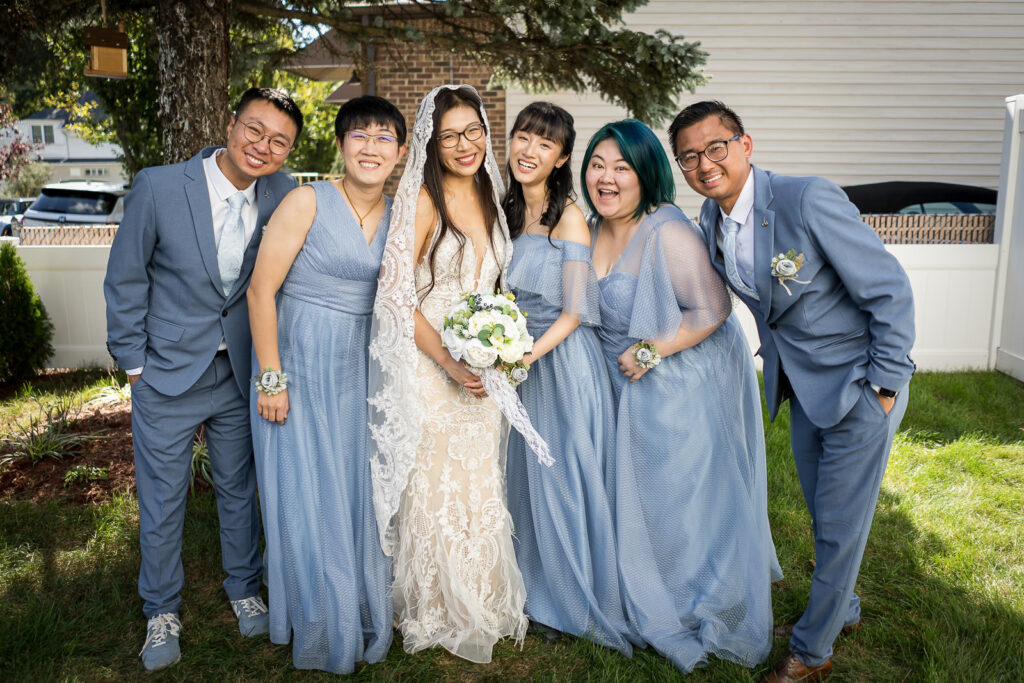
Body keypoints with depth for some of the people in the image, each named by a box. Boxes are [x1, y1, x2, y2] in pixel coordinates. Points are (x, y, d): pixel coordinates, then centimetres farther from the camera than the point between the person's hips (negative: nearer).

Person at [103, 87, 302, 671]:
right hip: (167, 378, -2)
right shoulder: (157, 187, -16)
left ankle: (245, 589, 42)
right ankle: (162, 611, 35)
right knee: (162, 503, 11)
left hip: (242, 375, 3)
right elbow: (125, 280, -7)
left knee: (239, 490, 19)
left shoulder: (282, 195, -7)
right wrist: (134, 361, -4)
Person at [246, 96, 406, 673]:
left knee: (360, 491, 13)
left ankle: (362, 620, 36)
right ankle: (318, 630, 28)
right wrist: (271, 378, -14)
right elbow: (262, 290, -13)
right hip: (300, 366, -5)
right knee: (306, 496, 6)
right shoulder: (309, 202, -12)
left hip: (360, 370, 5)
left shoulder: (396, 216, 5)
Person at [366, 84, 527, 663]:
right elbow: (397, 296, -16)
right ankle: (435, 614, 27)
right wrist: (450, 364, -19)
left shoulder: (489, 197, 9)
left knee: (481, 485, 16)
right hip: (430, 366, -6)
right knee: (436, 488, 5)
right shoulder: (422, 200, -12)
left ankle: (479, 606, 36)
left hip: (482, 370, 6)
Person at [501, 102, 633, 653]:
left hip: (563, 360, -7)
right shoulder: (508, 211, 7)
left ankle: (579, 602, 25)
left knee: (565, 480, 3)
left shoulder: (569, 218, -13)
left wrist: (527, 355, -25)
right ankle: (543, 594, 34)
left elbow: (574, 312, -15)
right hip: (522, 360, 7)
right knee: (527, 478, 15)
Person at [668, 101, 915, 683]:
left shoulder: (807, 200, -26)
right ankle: (844, 610, 45)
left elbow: (891, 290, -20)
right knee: (823, 516, 21)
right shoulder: (711, 221, -4)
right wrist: (779, 362, 13)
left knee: (840, 524, 5)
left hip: (861, 382, -6)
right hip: (801, 386, 7)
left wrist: (884, 387, -16)